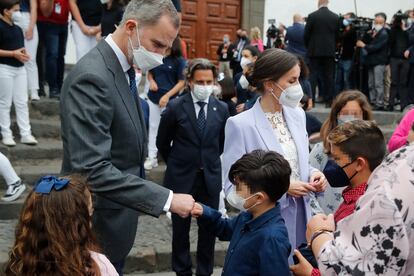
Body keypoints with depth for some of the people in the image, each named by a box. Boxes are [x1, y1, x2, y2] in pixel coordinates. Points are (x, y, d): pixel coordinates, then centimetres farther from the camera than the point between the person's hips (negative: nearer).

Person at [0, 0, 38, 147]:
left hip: (20, 68, 7)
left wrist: (24, 55, 1)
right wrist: (13, 54, -19)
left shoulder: (18, 29, 12)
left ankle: (25, 134, 10)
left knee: (22, 102, 7)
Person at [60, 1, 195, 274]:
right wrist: (166, 199, -31)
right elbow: (93, 169, -32)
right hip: (100, 221, -9)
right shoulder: (92, 77, -25)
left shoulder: (122, 67, 5)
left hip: (116, 214, 9)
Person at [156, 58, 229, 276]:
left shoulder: (221, 109, -2)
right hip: (182, 177, -2)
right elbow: (162, 143, 2)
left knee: (209, 227, 9)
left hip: (210, 177, 2)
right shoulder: (175, 107, -10)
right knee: (181, 229, 11)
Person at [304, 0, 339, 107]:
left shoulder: (312, 16, -6)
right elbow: (337, 35, 5)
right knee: (329, 76, 5)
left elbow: (306, 35, -2)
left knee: (313, 75, 1)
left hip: (314, 51, -2)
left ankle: (311, 100, -3)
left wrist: (308, 47, 13)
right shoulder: (335, 17, 1)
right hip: (330, 51, 2)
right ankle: (329, 100, 5)